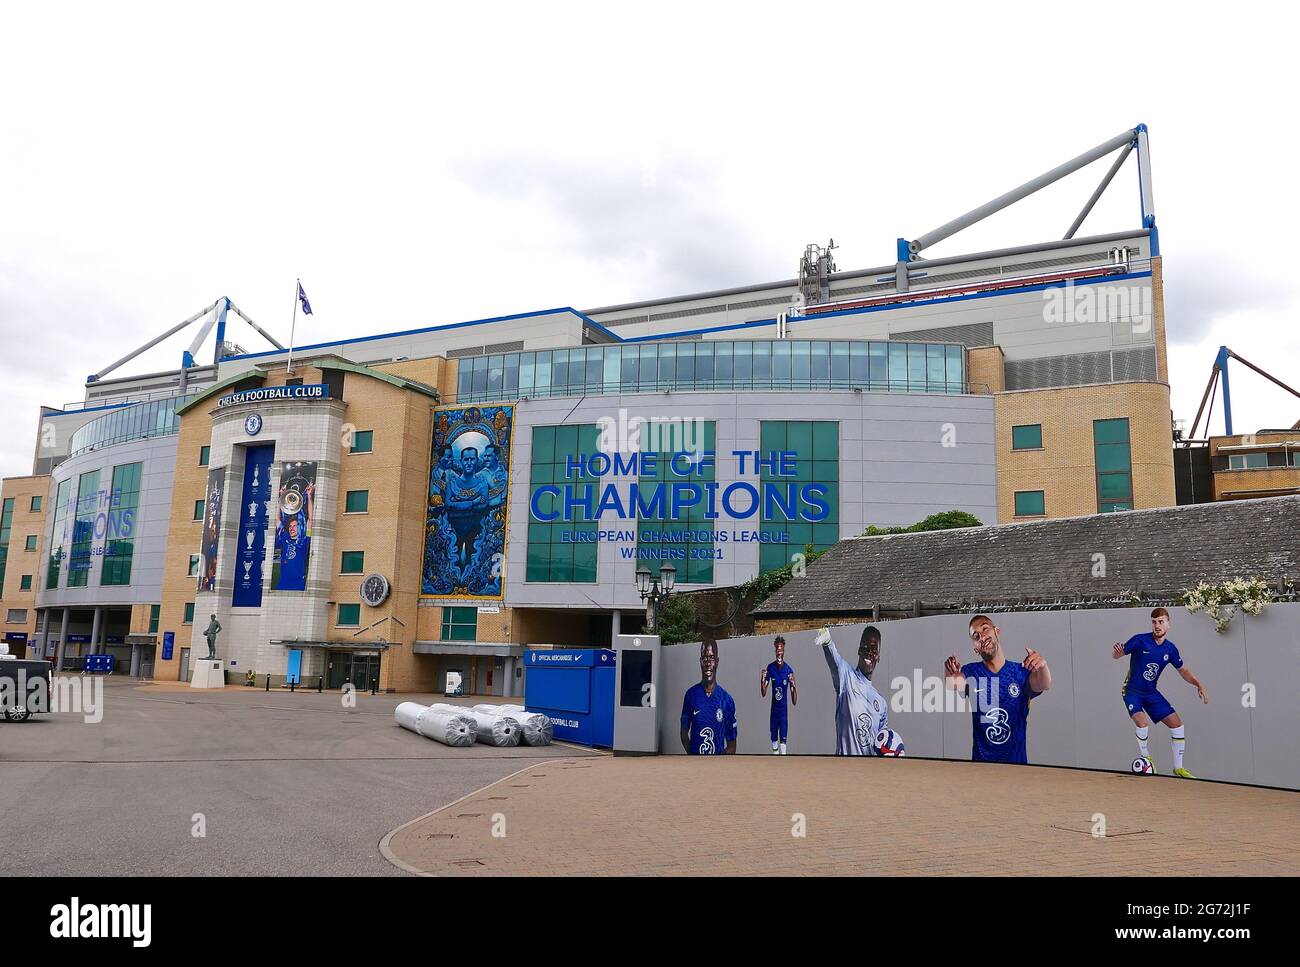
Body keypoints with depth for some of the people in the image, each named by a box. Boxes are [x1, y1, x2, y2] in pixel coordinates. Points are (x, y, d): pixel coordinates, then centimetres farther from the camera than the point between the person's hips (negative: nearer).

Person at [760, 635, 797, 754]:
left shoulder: (789, 670, -15)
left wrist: (794, 685, -32)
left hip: (784, 709, -3)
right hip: (774, 709, 3)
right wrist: (762, 680, -20)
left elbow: (794, 702, -13)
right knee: (774, 738, 10)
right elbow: (763, 693, -1)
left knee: (783, 739, -7)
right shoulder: (770, 667, -6)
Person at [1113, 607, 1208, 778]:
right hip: (1132, 691, -5)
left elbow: (1183, 670, 11)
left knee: (1177, 724, 0)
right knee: (1142, 721, -28)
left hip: (1151, 693, 5)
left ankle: (1178, 768, 15)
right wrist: (1116, 651, -39)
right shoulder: (1140, 641, -17)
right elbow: (1116, 655, -14)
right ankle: (1146, 757, 0)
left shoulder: (1170, 649, -1)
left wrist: (1199, 685, -4)